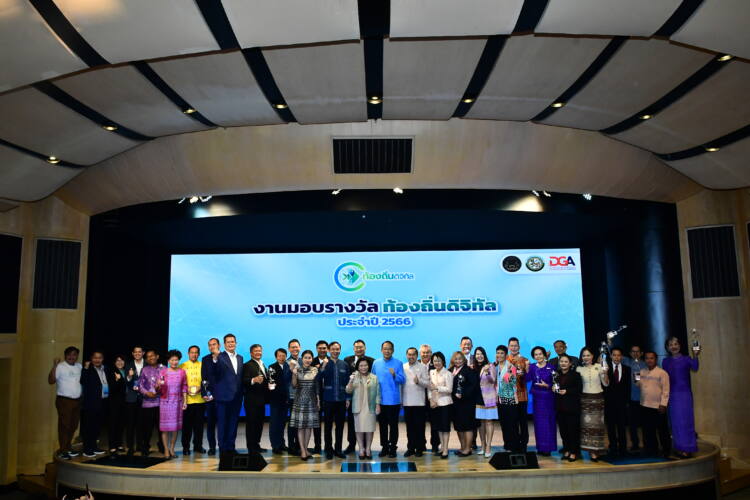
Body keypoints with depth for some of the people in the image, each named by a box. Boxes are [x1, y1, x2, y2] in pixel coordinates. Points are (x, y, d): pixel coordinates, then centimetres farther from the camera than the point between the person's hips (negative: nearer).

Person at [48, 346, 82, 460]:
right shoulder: (60, 366, -8)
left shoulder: (79, 366, 12)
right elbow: (51, 381, -17)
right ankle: (62, 451, 4)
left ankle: (68, 448, 25)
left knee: (73, 426, 12)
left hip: (77, 400, 6)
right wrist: (54, 366, -25)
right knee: (64, 426, -4)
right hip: (64, 400, -6)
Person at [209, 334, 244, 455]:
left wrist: (241, 393, 7)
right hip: (224, 395, -5)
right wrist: (214, 360, -41)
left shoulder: (240, 358, 11)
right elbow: (213, 373, -22)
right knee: (222, 423, 4)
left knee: (233, 422, 12)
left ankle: (231, 447, 20)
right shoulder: (219, 357, -8)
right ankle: (223, 448, 12)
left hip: (237, 396, 5)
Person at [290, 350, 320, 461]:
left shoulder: (315, 370, 3)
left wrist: (318, 401, 6)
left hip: (311, 401, 2)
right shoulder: (297, 369, -2)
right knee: (300, 426, -2)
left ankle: (305, 448, 17)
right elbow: (294, 385, -7)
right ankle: (302, 450, 2)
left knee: (309, 425, 6)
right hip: (300, 400, -2)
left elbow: (317, 387, 8)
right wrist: (294, 374, -23)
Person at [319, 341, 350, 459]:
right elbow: (319, 380, -12)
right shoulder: (324, 364, -2)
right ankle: (329, 450, 17)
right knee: (328, 426, 7)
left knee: (340, 425, 8)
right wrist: (323, 367, -24)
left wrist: (347, 398, 5)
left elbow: (347, 382, 8)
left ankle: (338, 449, 20)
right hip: (328, 399, -2)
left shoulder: (344, 364, 4)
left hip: (341, 400, 2)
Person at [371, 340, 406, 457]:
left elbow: (403, 380, -7)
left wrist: (395, 375, -24)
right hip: (380, 399, 3)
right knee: (382, 424, 11)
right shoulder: (376, 363, 8)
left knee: (393, 425, 3)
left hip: (393, 400, -3)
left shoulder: (398, 363, -3)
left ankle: (392, 448, 13)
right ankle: (384, 447, 22)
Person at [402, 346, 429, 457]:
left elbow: (427, 383, -2)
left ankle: (420, 448, 12)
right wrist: (401, 398, 4)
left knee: (419, 426, 1)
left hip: (419, 401, -2)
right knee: (409, 426, 8)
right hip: (407, 401, 2)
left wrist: (419, 381, -22)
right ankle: (410, 448, 17)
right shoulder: (403, 367, 10)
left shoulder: (423, 367, 3)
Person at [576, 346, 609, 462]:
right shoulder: (579, 369, 2)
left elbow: (606, 384, -2)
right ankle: (592, 451, 6)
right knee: (587, 425, -1)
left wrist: (605, 373, -17)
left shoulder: (599, 367, 0)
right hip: (585, 399, 0)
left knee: (597, 424, 4)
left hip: (598, 399, 0)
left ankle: (597, 449, 13)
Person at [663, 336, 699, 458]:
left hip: (685, 394, -3)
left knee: (685, 420, -2)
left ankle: (687, 449, 4)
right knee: (675, 421, 7)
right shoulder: (666, 361, 8)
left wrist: (695, 356, -38)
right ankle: (680, 448, 15)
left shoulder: (686, 359, -1)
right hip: (672, 395, 3)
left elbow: (695, 368, -22)